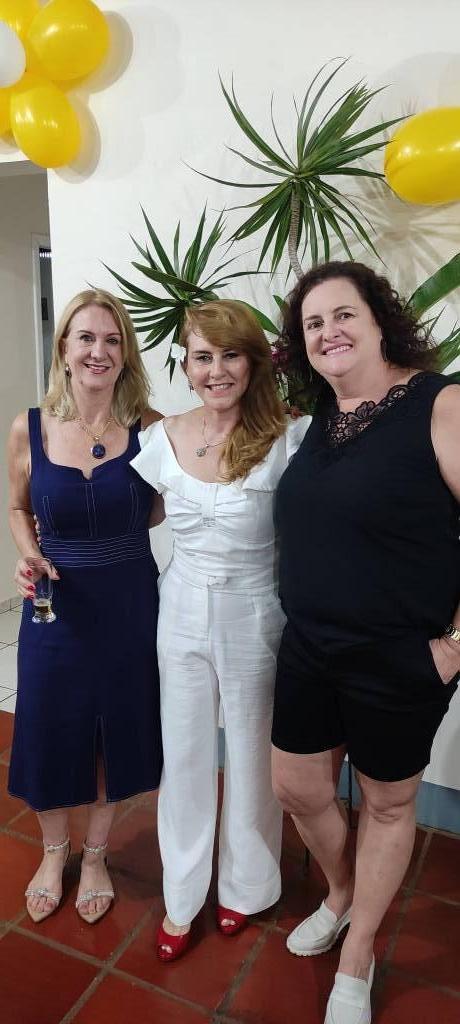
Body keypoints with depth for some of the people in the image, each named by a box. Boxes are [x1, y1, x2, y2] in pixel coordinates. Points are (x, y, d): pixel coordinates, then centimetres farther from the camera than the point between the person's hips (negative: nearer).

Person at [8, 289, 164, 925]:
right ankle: (54, 848, 47)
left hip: (129, 606, 0)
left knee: (117, 734, 16)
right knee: (48, 735, 15)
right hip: (56, 608, 1)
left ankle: (96, 853, 45)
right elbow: (19, 509, 9)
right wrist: (30, 558, -9)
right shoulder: (29, 429, -6)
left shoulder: (149, 428, -9)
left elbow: (164, 509, 4)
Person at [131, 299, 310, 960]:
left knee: (250, 757, 16)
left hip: (253, 616, -3)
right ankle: (182, 898, 40)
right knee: (184, 757, 16)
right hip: (182, 613, 3)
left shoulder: (286, 439, -15)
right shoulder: (164, 439, -3)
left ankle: (244, 885, 44)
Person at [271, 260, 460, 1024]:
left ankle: (356, 961, 42)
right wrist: (307, 617, 11)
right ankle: (341, 897, 50)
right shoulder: (322, 417, 5)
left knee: (387, 804, 16)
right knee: (297, 790, 18)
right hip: (309, 646, 6)